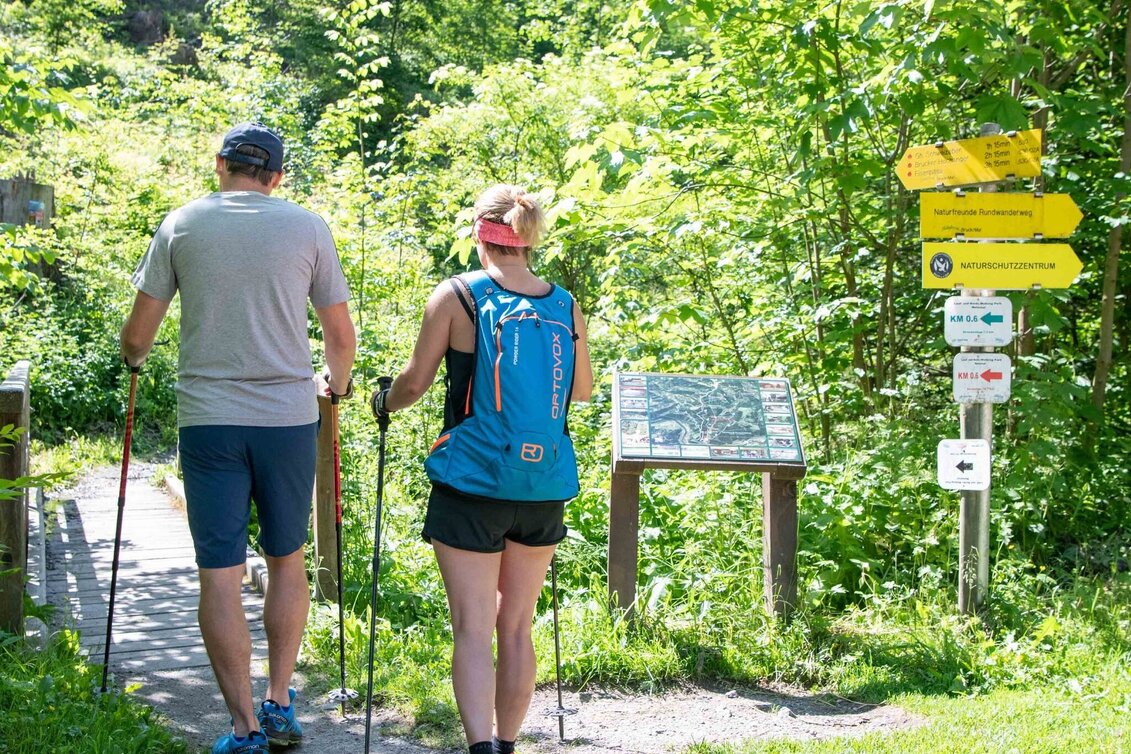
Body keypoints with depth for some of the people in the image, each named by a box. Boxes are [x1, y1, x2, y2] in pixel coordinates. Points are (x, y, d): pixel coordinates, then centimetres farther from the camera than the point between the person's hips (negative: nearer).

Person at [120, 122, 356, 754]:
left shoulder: (182, 224, 2)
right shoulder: (307, 226, 3)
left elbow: (137, 337, 5)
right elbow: (342, 337, 7)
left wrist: (134, 358, 28)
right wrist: (336, 383, 28)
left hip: (207, 419, -1)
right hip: (290, 416, 1)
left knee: (220, 573, 2)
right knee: (288, 560, 17)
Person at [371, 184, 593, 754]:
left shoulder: (455, 296, -7)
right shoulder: (565, 305, 3)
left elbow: (414, 382, -4)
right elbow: (583, 390, 16)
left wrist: (385, 402, 17)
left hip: (471, 488, -4)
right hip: (544, 490, 4)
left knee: (473, 631, -3)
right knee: (516, 630, 14)